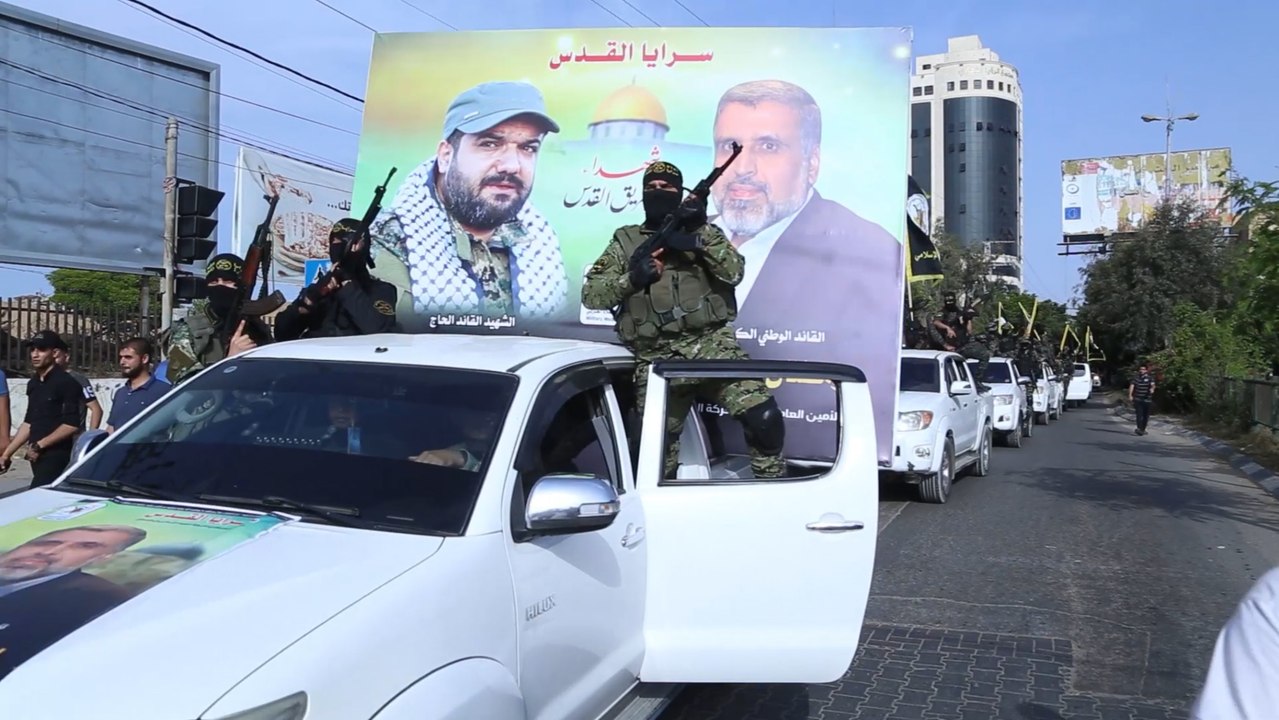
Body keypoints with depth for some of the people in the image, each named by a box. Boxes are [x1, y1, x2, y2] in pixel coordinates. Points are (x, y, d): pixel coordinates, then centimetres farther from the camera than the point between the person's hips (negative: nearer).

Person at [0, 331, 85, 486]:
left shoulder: (66, 383, -11)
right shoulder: (33, 383, 15)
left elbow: (72, 424, -17)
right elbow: (29, 422, 21)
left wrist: (40, 445, -16)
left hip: (56, 456, -8)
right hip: (37, 456, 8)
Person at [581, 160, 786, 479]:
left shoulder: (703, 232, 14)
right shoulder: (625, 241, 13)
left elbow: (734, 272, -3)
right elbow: (590, 294, 5)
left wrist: (702, 233, -14)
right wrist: (630, 278, -12)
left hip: (712, 345, 0)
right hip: (657, 359, 1)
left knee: (764, 417, -17)